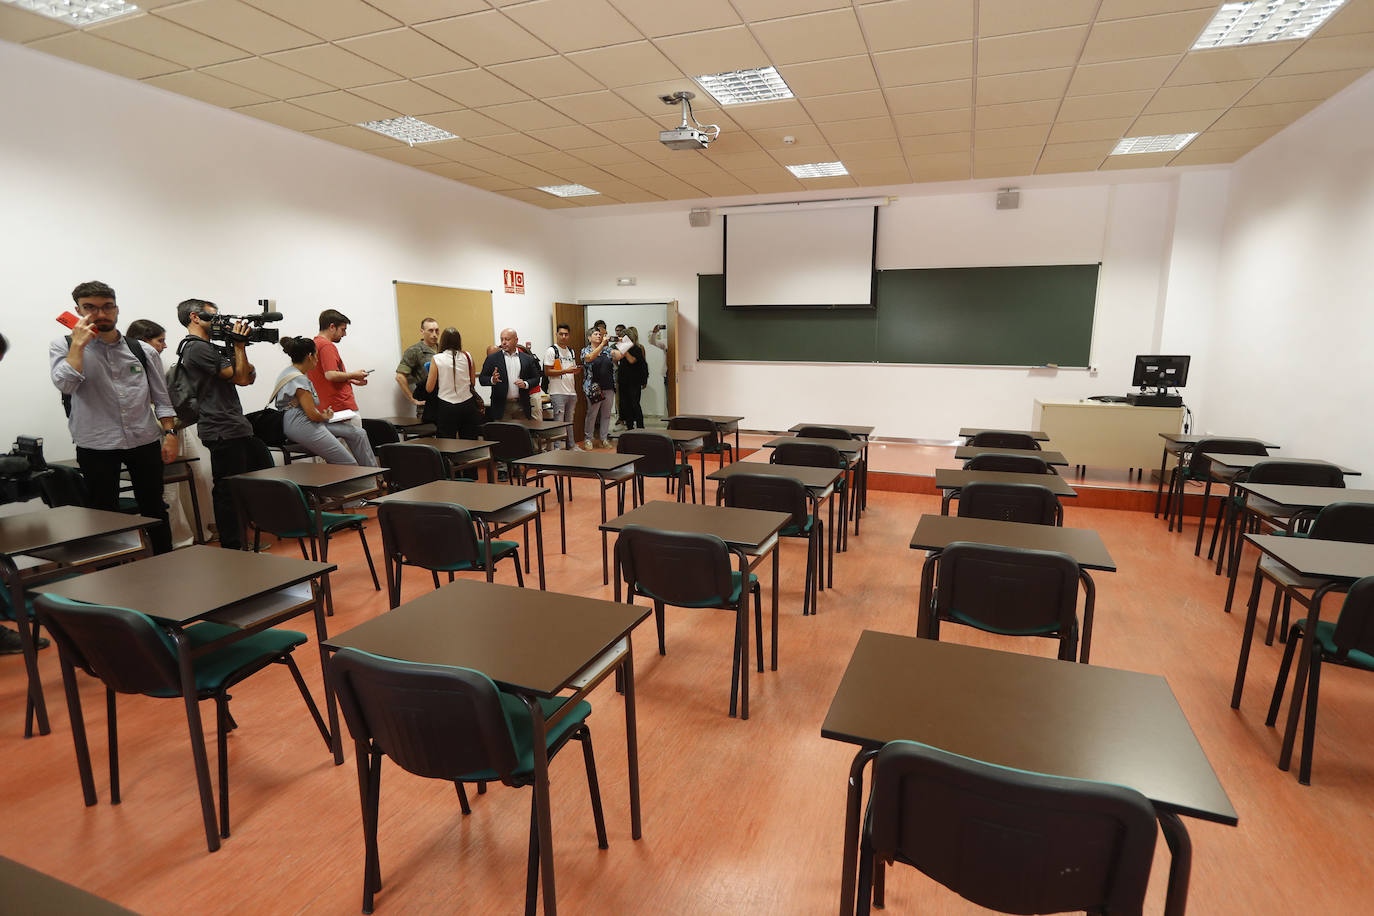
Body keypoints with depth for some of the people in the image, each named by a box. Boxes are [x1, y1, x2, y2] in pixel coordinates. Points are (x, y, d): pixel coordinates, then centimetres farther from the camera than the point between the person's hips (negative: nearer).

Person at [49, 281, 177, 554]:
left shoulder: (143, 350, 6)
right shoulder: (64, 347, 2)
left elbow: (161, 398, 8)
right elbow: (65, 384, -16)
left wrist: (170, 433, 0)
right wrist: (79, 343, -14)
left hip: (145, 441, 1)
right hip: (96, 445, -1)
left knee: (154, 509, 10)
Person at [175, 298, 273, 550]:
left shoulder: (208, 347, 21)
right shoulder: (198, 348, -10)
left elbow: (250, 376, 18)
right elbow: (240, 377, -15)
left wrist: (236, 345, 8)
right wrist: (239, 345, -5)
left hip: (236, 428, 10)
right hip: (223, 431, -10)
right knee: (229, 490, -4)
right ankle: (232, 548, 3)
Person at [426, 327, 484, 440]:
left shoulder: (437, 359, -5)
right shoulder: (467, 356, 0)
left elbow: (429, 388, -2)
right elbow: (473, 383, 8)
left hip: (446, 407, -2)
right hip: (467, 404, 2)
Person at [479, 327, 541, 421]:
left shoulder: (527, 359, 7)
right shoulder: (492, 358, 5)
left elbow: (536, 378, 10)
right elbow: (482, 379, 3)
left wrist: (525, 384, -10)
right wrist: (492, 380, -18)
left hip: (522, 406, 1)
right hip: (501, 406, -1)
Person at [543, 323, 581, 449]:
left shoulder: (571, 351, 17)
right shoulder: (552, 351, -5)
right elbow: (547, 372, -12)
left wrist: (577, 370, 0)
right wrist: (565, 371, -19)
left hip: (571, 392, 7)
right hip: (558, 393, -6)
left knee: (569, 421, 13)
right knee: (559, 422, -5)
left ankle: (571, 445, 20)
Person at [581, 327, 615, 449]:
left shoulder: (607, 350, 13)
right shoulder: (585, 351, -1)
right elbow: (590, 357, -22)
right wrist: (602, 343, -27)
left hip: (608, 387, 5)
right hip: (594, 388, -5)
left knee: (606, 414, 9)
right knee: (592, 414, 0)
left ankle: (603, 438, 19)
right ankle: (588, 439, 12)